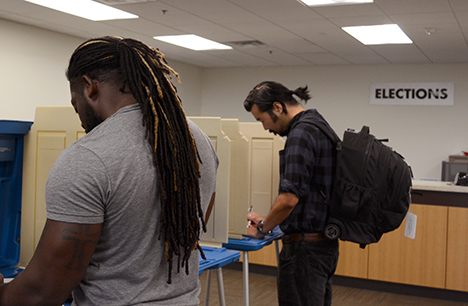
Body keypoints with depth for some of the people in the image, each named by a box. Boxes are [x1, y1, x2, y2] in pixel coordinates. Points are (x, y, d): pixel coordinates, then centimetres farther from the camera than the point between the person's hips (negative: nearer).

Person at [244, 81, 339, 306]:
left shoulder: (301, 134, -17)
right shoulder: (319, 126, 15)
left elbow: (290, 197, -24)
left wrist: (262, 229, -7)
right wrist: (268, 221, 20)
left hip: (305, 247, -10)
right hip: (325, 243, 11)